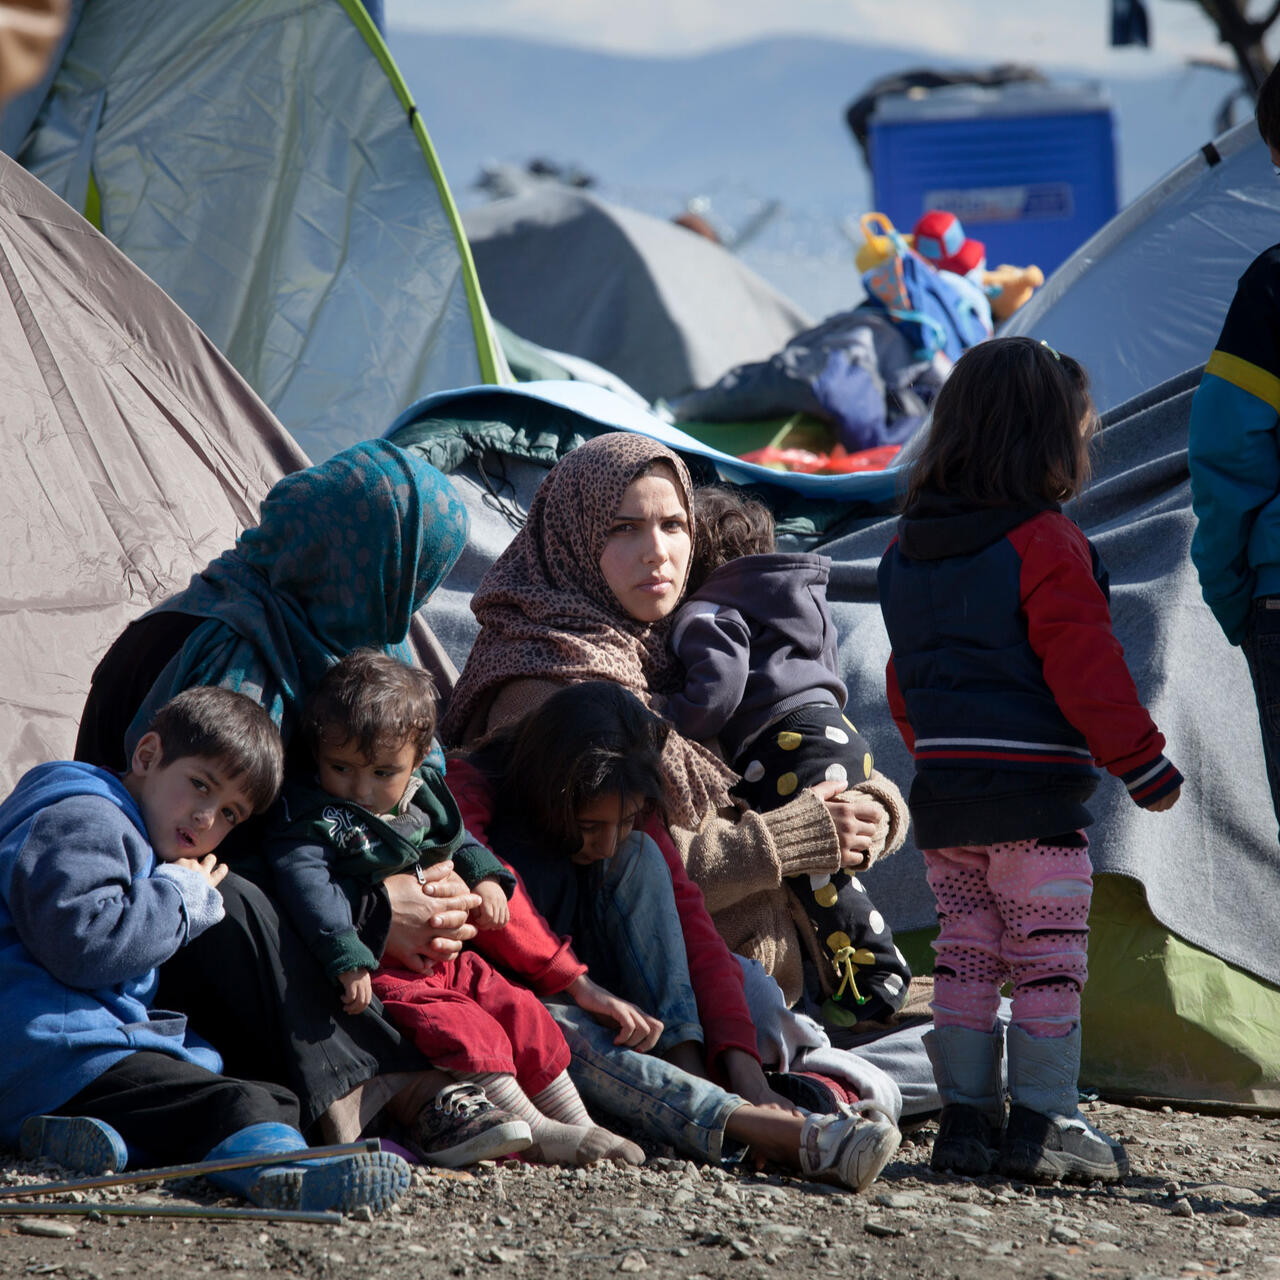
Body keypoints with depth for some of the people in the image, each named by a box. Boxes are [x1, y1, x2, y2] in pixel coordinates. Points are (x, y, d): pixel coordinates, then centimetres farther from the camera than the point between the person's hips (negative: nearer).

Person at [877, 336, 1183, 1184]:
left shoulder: (907, 550, 11)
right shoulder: (1046, 546, -13)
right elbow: (1087, 669, -15)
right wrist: (1143, 761, -8)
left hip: (942, 792, 7)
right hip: (1035, 794, -7)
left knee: (966, 950, 12)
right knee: (1050, 957, 0)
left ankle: (964, 1116, 12)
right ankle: (1042, 1123, 0)